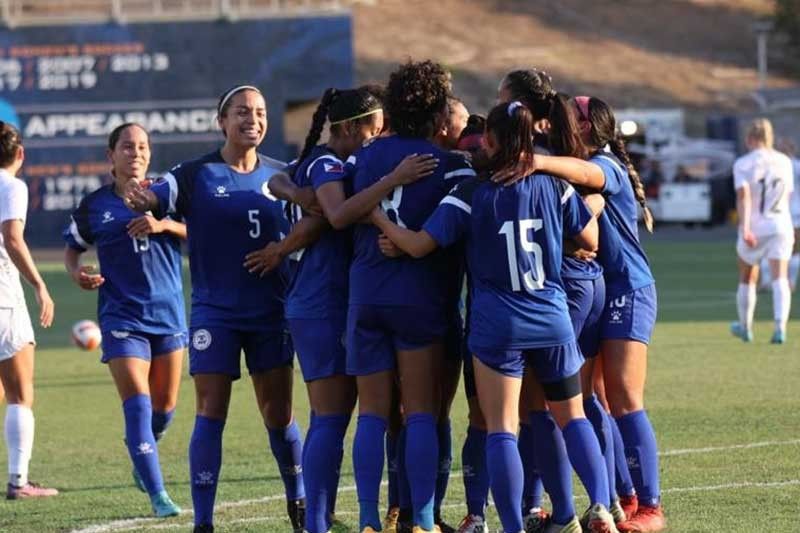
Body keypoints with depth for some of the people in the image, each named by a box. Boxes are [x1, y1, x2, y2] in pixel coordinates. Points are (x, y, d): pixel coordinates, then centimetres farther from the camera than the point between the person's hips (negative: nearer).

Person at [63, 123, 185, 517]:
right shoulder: (94, 206, 1)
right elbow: (72, 247, 14)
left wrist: (165, 225, -18)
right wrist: (76, 273, -7)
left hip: (168, 311, 2)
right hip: (122, 317, -2)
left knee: (165, 407, 11)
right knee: (138, 406, -14)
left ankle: (142, 457, 43)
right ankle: (158, 495, -12)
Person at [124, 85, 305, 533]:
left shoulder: (279, 175, 6)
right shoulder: (197, 175, -4)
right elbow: (156, 198, -19)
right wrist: (143, 200, -42)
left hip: (271, 310, 3)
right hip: (215, 310, -3)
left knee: (279, 413, 8)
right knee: (211, 412, -6)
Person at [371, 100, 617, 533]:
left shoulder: (471, 194, -8)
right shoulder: (553, 186, 0)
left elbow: (418, 245, -9)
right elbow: (591, 241, 8)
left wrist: (377, 218, 6)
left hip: (496, 325, -3)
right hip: (553, 319, 3)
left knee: (501, 430, 0)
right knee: (572, 417, 17)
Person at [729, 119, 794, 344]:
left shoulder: (743, 164, -7)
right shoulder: (784, 162, 4)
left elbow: (743, 196, -19)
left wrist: (745, 228, -26)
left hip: (754, 227, -2)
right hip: (781, 224, 2)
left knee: (747, 279, 17)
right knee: (780, 279, -4)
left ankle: (745, 327, 31)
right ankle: (780, 327, -23)